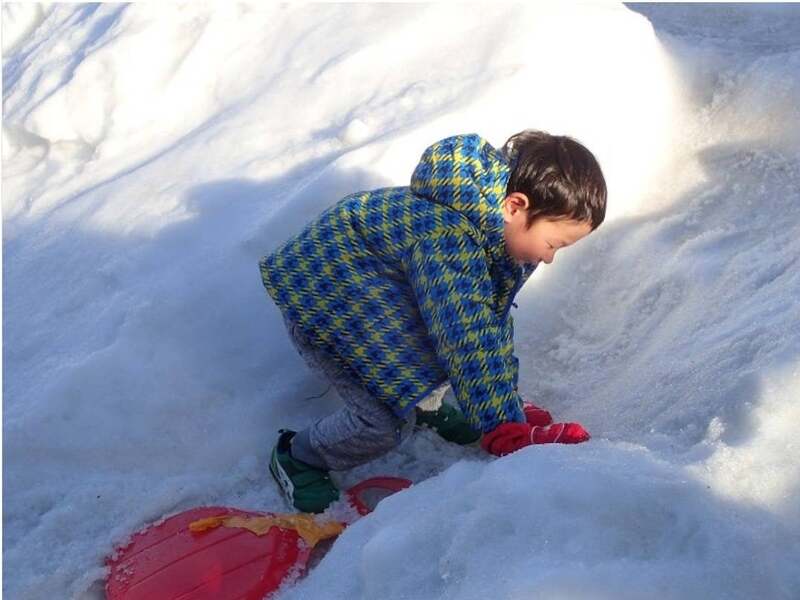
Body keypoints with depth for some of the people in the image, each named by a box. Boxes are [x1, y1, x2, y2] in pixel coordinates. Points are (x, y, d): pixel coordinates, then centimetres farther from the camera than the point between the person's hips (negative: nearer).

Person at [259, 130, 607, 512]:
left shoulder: (502, 228, -8)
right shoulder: (447, 241, -38)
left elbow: (493, 323, 2)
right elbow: (471, 351, -37)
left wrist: (508, 407, 1)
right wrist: (514, 433, -31)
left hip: (376, 286, 9)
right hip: (316, 295, -9)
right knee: (388, 422, -16)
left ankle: (429, 404, 27)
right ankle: (296, 458, 11)